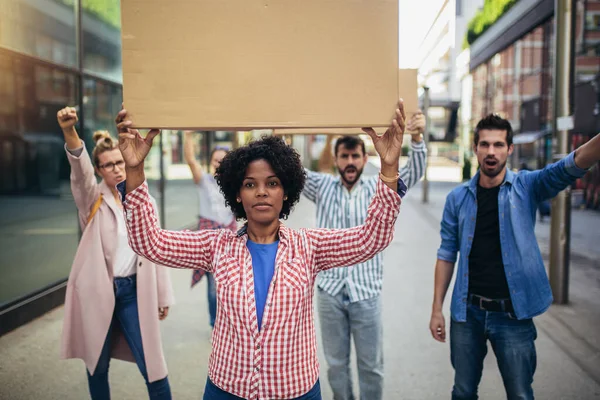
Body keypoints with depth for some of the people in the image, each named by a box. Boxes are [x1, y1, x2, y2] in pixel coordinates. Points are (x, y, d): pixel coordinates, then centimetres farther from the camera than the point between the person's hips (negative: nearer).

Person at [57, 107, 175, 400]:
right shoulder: (93, 200, -3)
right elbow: (80, 172, -25)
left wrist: (163, 295, 9)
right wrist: (70, 133, -45)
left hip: (133, 290, 1)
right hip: (97, 290, 0)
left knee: (151, 367, 1)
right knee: (97, 364, 14)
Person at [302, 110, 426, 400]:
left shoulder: (378, 189, -1)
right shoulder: (322, 186, 3)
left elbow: (414, 173, -12)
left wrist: (417, 138, -31)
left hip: (366, 292, -1)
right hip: (329, 291, 1)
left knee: (371, 366, 11)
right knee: (336, 364, 16)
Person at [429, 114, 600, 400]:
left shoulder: (527, 187, -4)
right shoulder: (457, 198, 0)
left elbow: (571, 167, -22)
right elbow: (447, 255, 4)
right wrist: (437, 309, 3)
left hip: (514, 314, -1)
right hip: (467, 312, 2)